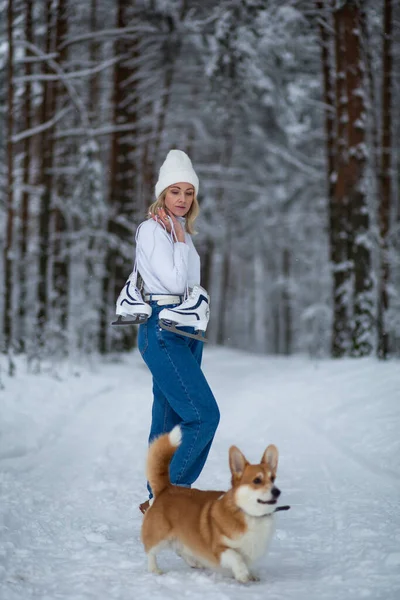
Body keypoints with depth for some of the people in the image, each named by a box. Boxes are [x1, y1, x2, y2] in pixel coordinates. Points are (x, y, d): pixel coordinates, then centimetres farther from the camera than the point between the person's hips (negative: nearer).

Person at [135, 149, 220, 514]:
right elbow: (174, 281, -18)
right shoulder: (152, 229, -9)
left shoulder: (182, 232, 17)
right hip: (162, 330, -8)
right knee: (205, 414, -15)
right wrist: (179, 239, -10)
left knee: (170, 417, 10)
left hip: (186, 330, 8)